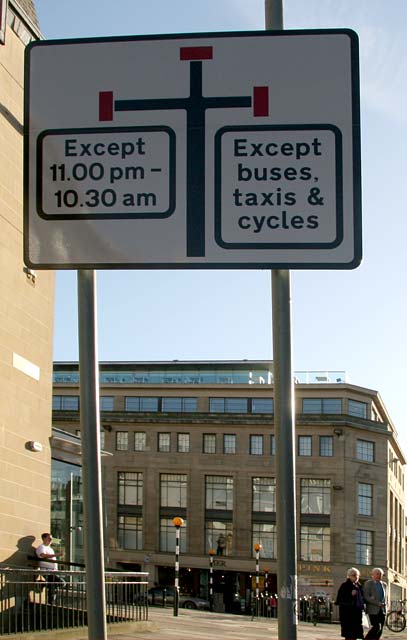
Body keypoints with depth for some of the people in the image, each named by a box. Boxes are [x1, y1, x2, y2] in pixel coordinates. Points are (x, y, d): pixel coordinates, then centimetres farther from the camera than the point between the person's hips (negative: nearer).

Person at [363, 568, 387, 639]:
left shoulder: (384, 584, 16)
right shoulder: (368, 583, -2)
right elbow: (366, 597, -11)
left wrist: (383, 604, 7)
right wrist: (378, 603, -16)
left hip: (382, 610, 6)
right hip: (373, 610, -6)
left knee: (380, 629, 0)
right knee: (377, 627, -17)